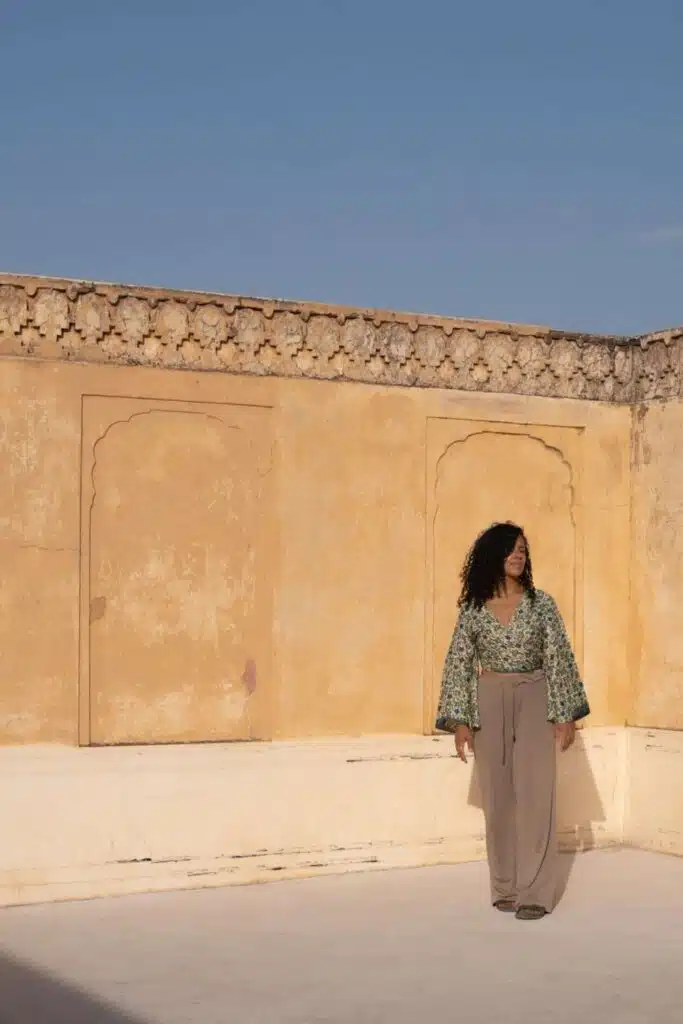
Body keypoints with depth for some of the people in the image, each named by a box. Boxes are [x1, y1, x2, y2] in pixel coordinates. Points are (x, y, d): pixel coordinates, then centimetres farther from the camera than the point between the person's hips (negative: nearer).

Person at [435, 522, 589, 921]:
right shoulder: (473, 608, 0)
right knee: (498, 797, 5)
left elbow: (560, 659, -2)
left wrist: (566, 714, -5)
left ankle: (535, 892, -4)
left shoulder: (541, 603, -2)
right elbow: (459, 664, 1)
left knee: (534, 795, -6)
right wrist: (460, 720, -4)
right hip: (489, 704, 1)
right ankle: (506, 887, 14)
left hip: (534, 701, -1)